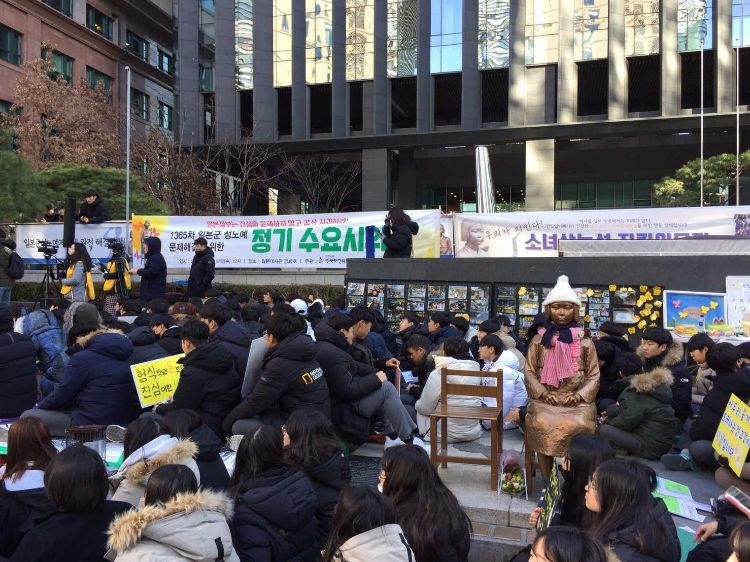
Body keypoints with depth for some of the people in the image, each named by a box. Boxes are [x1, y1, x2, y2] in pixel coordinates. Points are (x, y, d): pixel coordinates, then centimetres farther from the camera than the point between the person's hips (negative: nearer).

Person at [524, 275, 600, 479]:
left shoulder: (585, 343, 7)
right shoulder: (539, 340, 8)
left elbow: (594, 376, 6)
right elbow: (530, 372, 6)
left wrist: (579, 396, -9)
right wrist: (543, 393, -9)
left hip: (577, 401, 0)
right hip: (546, 400, 0)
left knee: (577, 426, -30)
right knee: (542, 424, -28)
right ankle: (547, 482, -11)